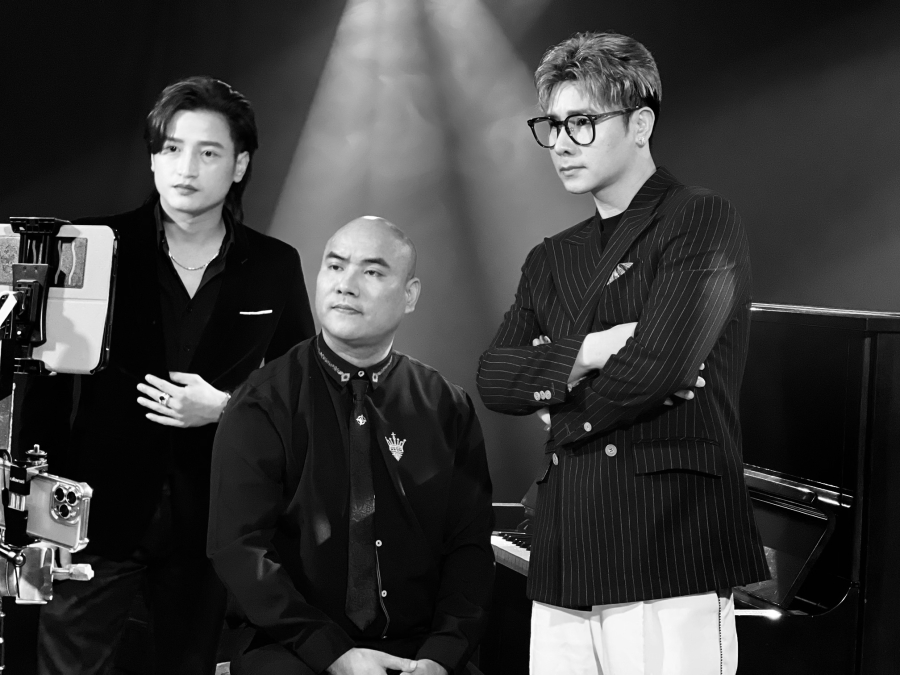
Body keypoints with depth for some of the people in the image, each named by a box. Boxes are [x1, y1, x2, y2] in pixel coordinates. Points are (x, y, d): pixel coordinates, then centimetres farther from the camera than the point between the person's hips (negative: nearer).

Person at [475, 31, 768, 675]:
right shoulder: (551, 260, 19)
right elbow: (493, 379, 6)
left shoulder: (703, 223, -2)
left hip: (671, 552, -6)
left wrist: (563, 417, 2)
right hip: (565, 559, 6)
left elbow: (657, 367, -14)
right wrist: (587, 353, -10)